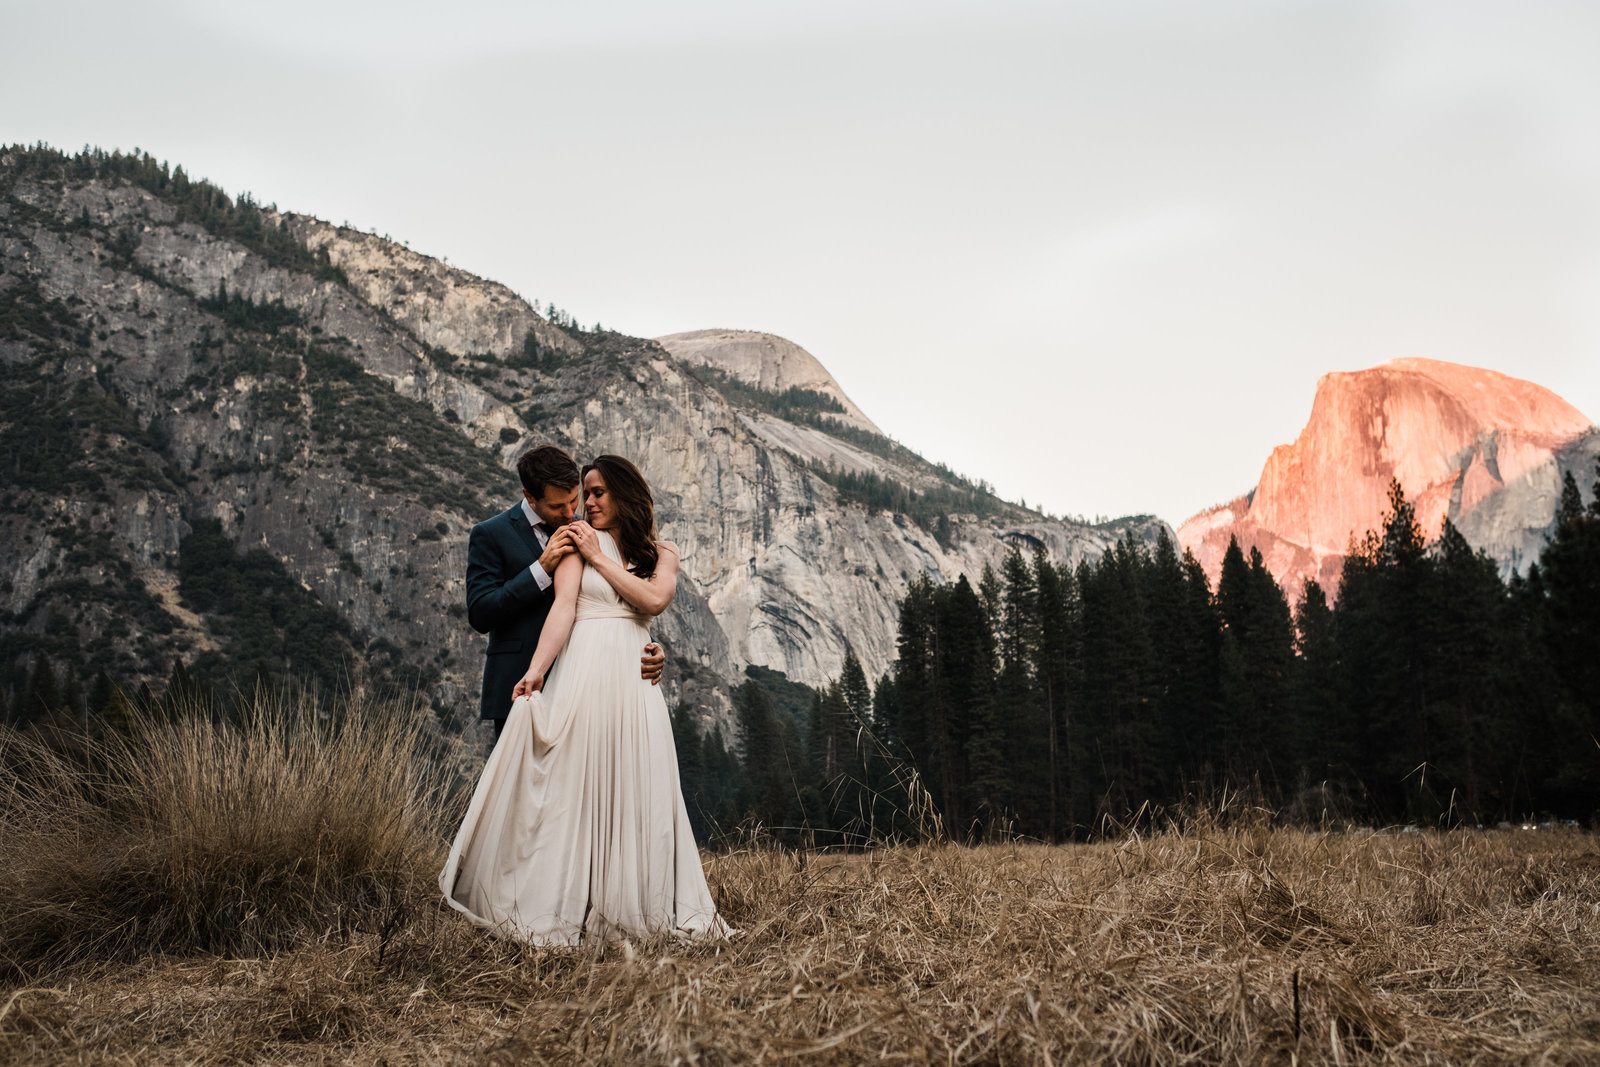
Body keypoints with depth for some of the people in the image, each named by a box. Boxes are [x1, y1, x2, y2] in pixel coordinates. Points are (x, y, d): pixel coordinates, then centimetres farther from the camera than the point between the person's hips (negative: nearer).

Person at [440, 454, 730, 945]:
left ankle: (638, 908, 11)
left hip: (634, 680, 3)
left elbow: (654, 599, -5)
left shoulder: (661, 553, 16)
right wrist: (536, 669, -18)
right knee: (573, 787, -3)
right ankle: (561, 910, 2)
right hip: (583, 670, -2)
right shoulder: (577, 541, 8)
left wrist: (599, 558, 0)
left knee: (634, 793, 3)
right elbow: (563, 607, -5)